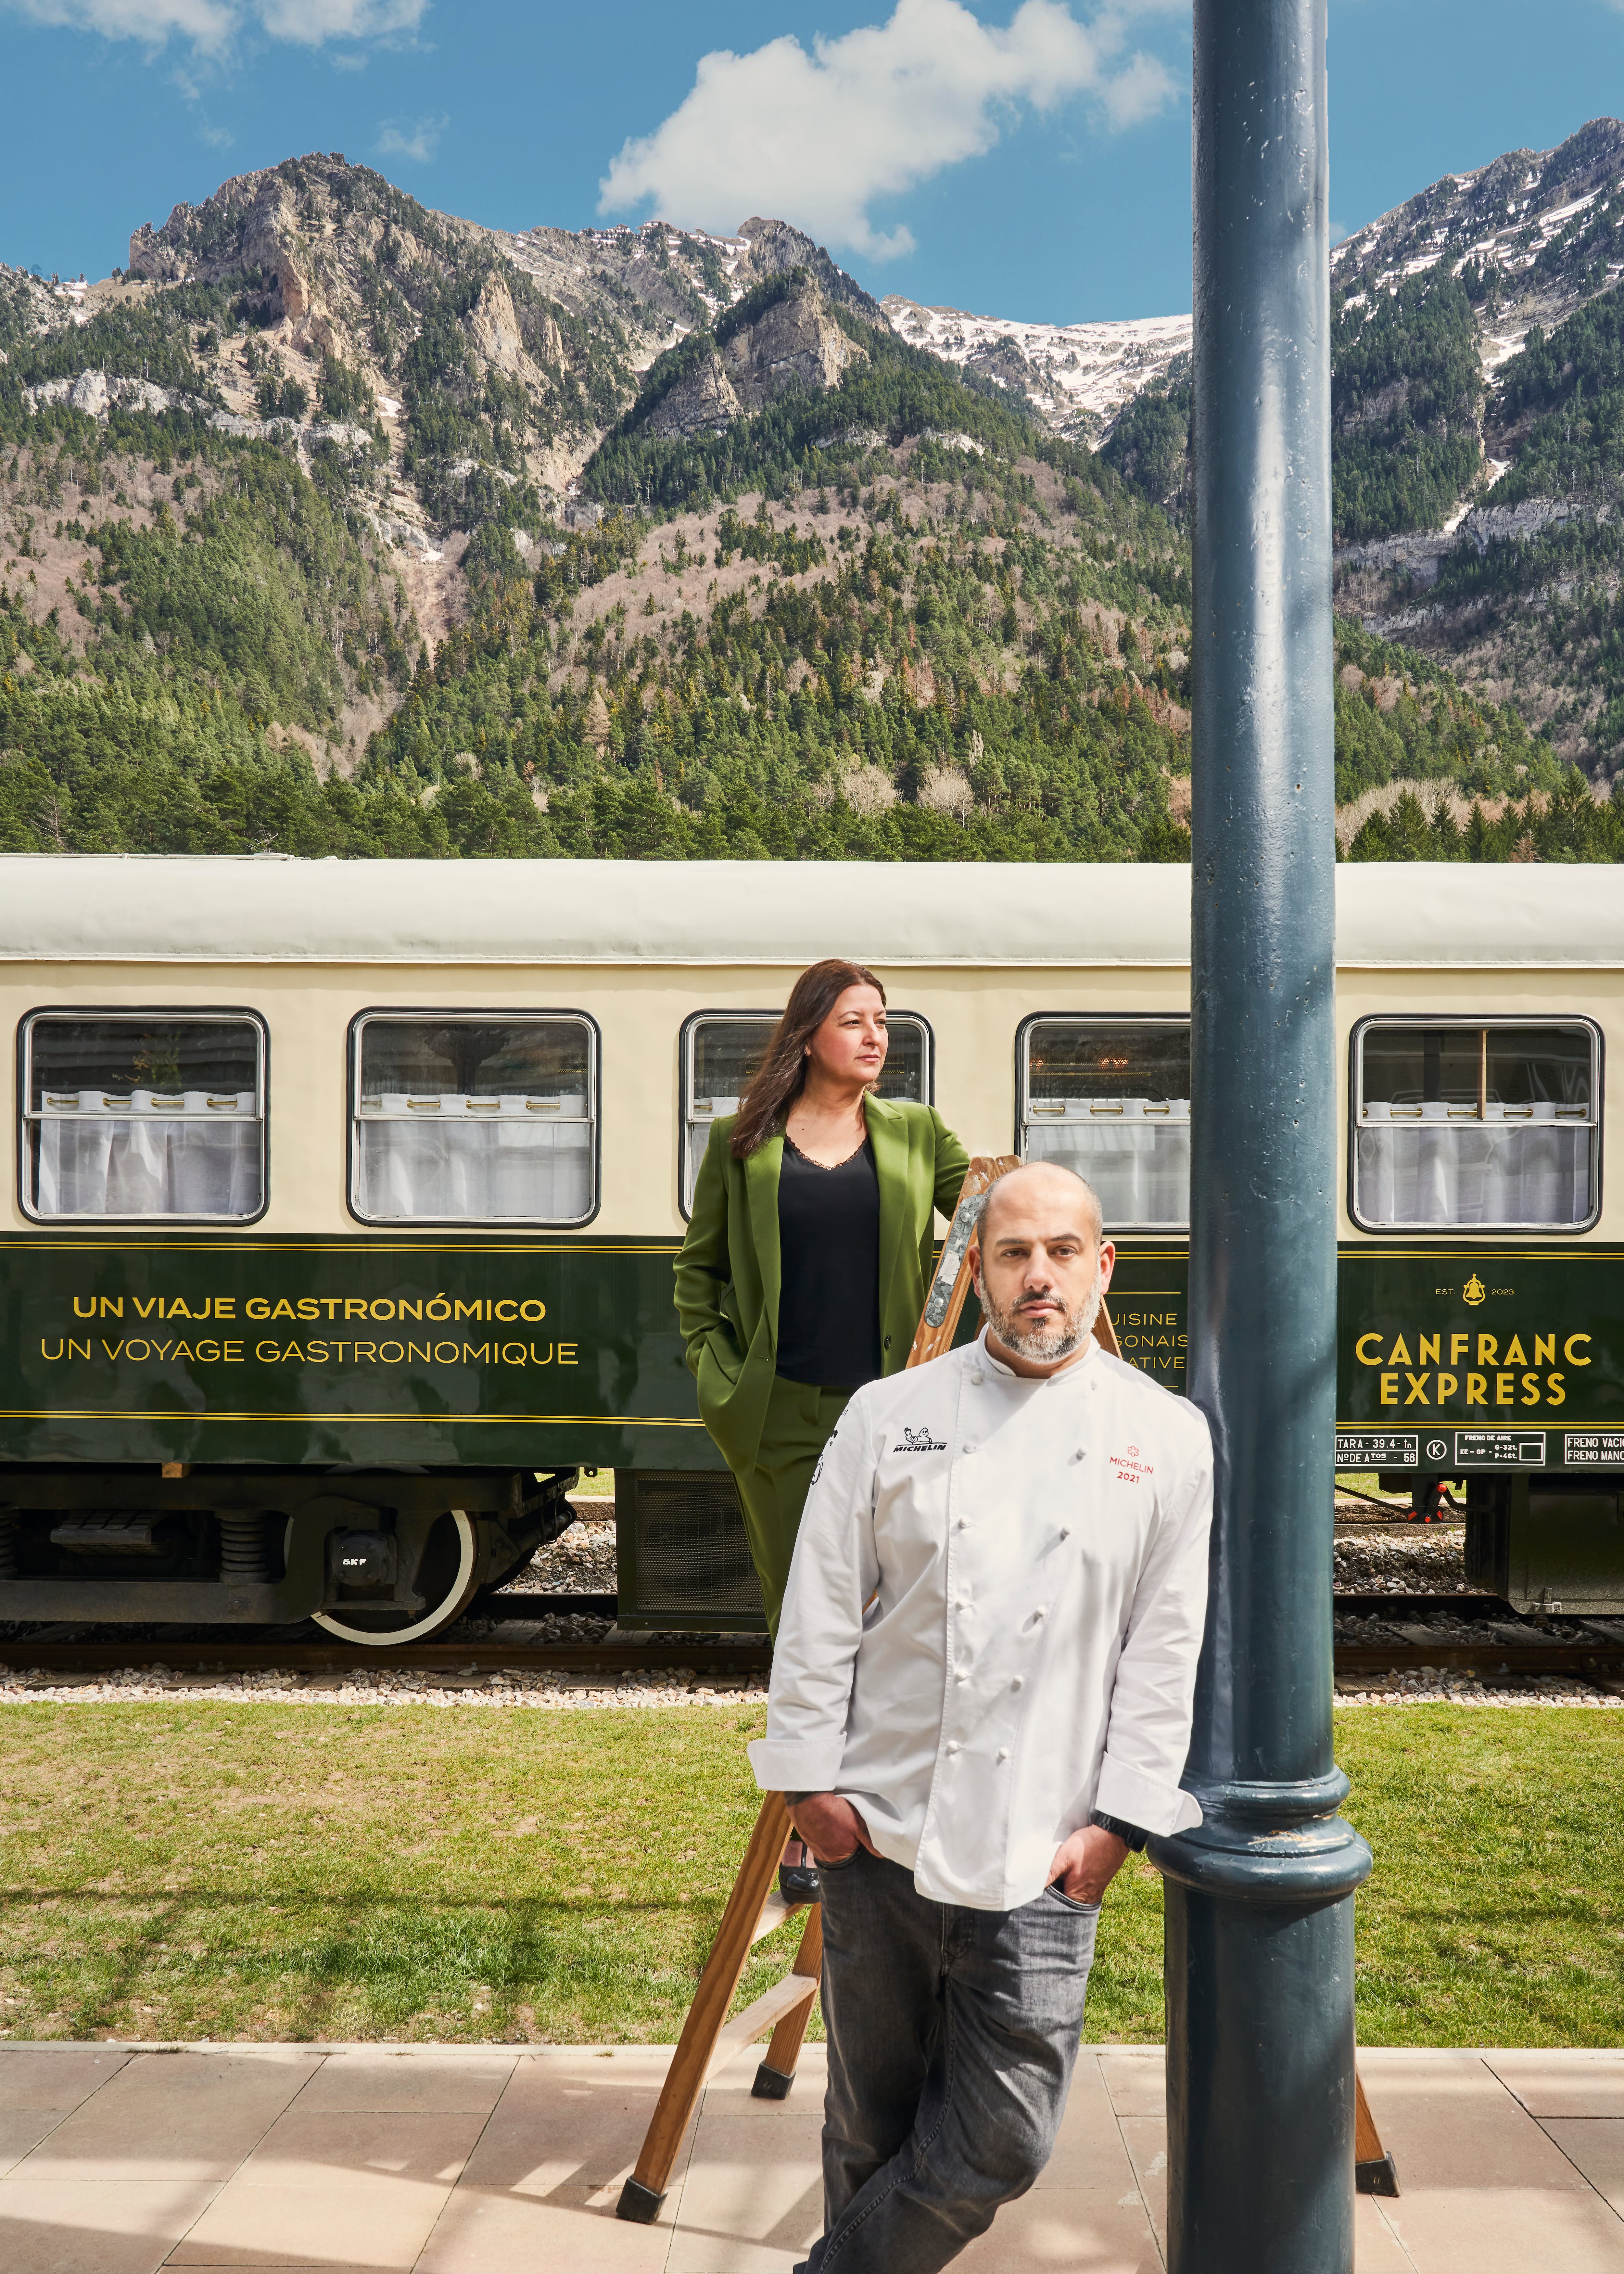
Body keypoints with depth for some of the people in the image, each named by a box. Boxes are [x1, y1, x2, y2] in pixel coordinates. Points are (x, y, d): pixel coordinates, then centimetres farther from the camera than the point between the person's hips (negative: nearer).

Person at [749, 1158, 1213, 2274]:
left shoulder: (1167, 1438, 1)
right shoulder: (890, 1416, 1)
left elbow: (1166, 1650, 2)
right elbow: (820, 1611, 3)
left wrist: (1118, 1816, -2)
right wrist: (811, 1778, 0)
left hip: (1039, 1858, 0)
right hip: (879, 1833, 1)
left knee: (1004, 2141, -1)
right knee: (872, 2121, 14)